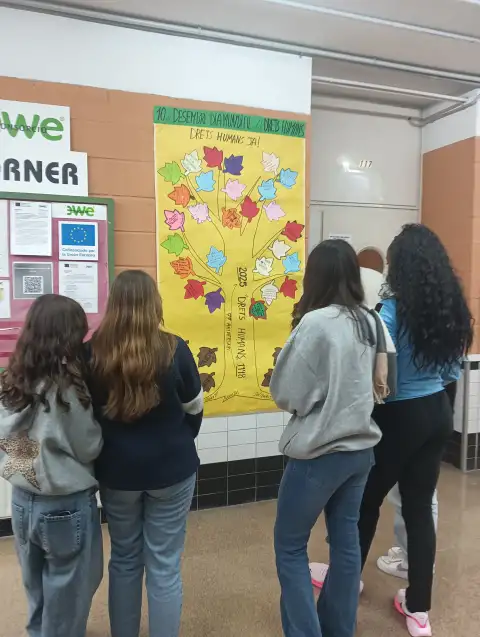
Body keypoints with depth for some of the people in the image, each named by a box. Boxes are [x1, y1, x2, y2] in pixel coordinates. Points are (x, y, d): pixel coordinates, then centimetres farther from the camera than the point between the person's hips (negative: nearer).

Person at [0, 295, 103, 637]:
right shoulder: (66, 388, -24)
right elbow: (89, 448, -14)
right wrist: (92, 413, -1)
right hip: (65, 506, -7)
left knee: (38, 591, 27)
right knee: (67, 596, 16)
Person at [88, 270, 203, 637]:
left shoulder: (94, 352, -11)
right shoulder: (174, 349, -16)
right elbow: (194, 409, -2)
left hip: (116, 469, 3)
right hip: (170, 469, -2)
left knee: (124, 560, 21)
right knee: (164, 566, 11)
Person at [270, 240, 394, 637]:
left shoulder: (315, 323, -21)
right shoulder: (370, 322, 2)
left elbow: (285, 394, -14)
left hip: (319, 452, -7)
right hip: (360, 447, 7)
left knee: (290, 545, 11)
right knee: (346, 541, 19)